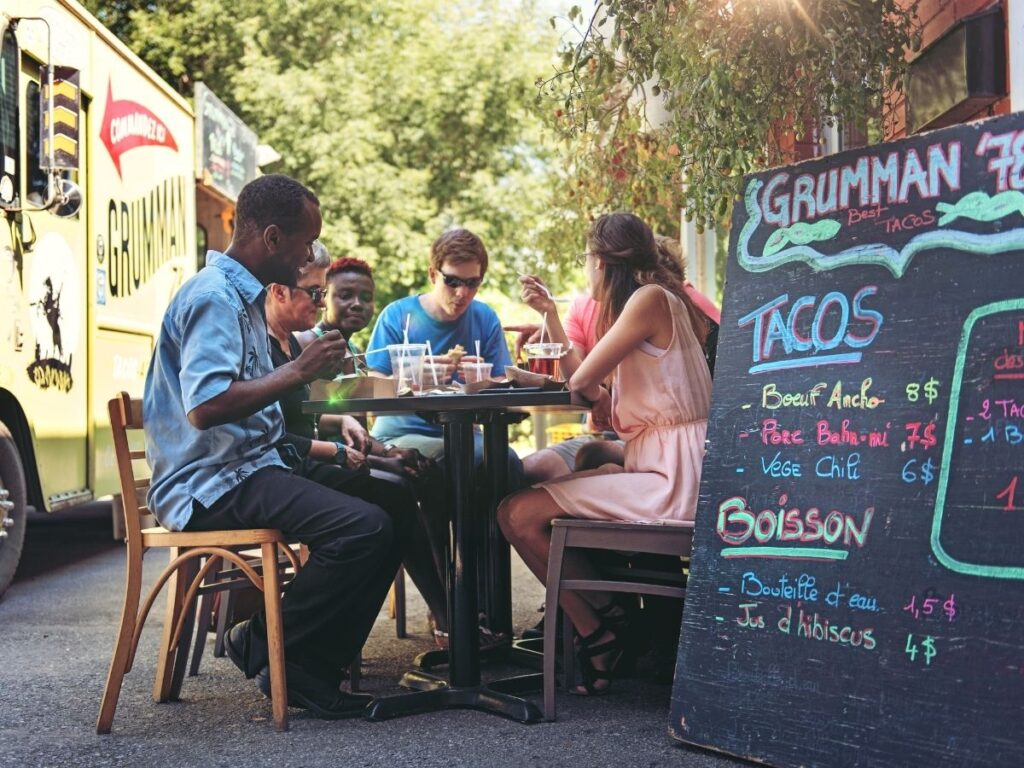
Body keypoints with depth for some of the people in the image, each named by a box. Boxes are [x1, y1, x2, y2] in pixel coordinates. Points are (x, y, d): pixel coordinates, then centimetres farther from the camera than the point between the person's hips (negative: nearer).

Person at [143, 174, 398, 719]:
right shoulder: (214, 297, -15)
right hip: (212, 484, -11)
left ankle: (314, 667, 5)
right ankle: (269, 647, -8)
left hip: (252, 465, 11)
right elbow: (205, 407, -28)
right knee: (365, 528, -26)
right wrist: (298, 371, -20)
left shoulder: (240, 295, 18)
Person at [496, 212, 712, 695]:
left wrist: (594, 386, 13)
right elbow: (582, 382, 18)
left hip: (671, 480, -11)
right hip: (656, 468, 11)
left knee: (519, 515, -16)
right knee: (535, 479, 20)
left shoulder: (650, 298, -11)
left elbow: (581, 381, -10)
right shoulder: (659, 299, 19)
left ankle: (597, 630, 1)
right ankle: (602, 615, 18)